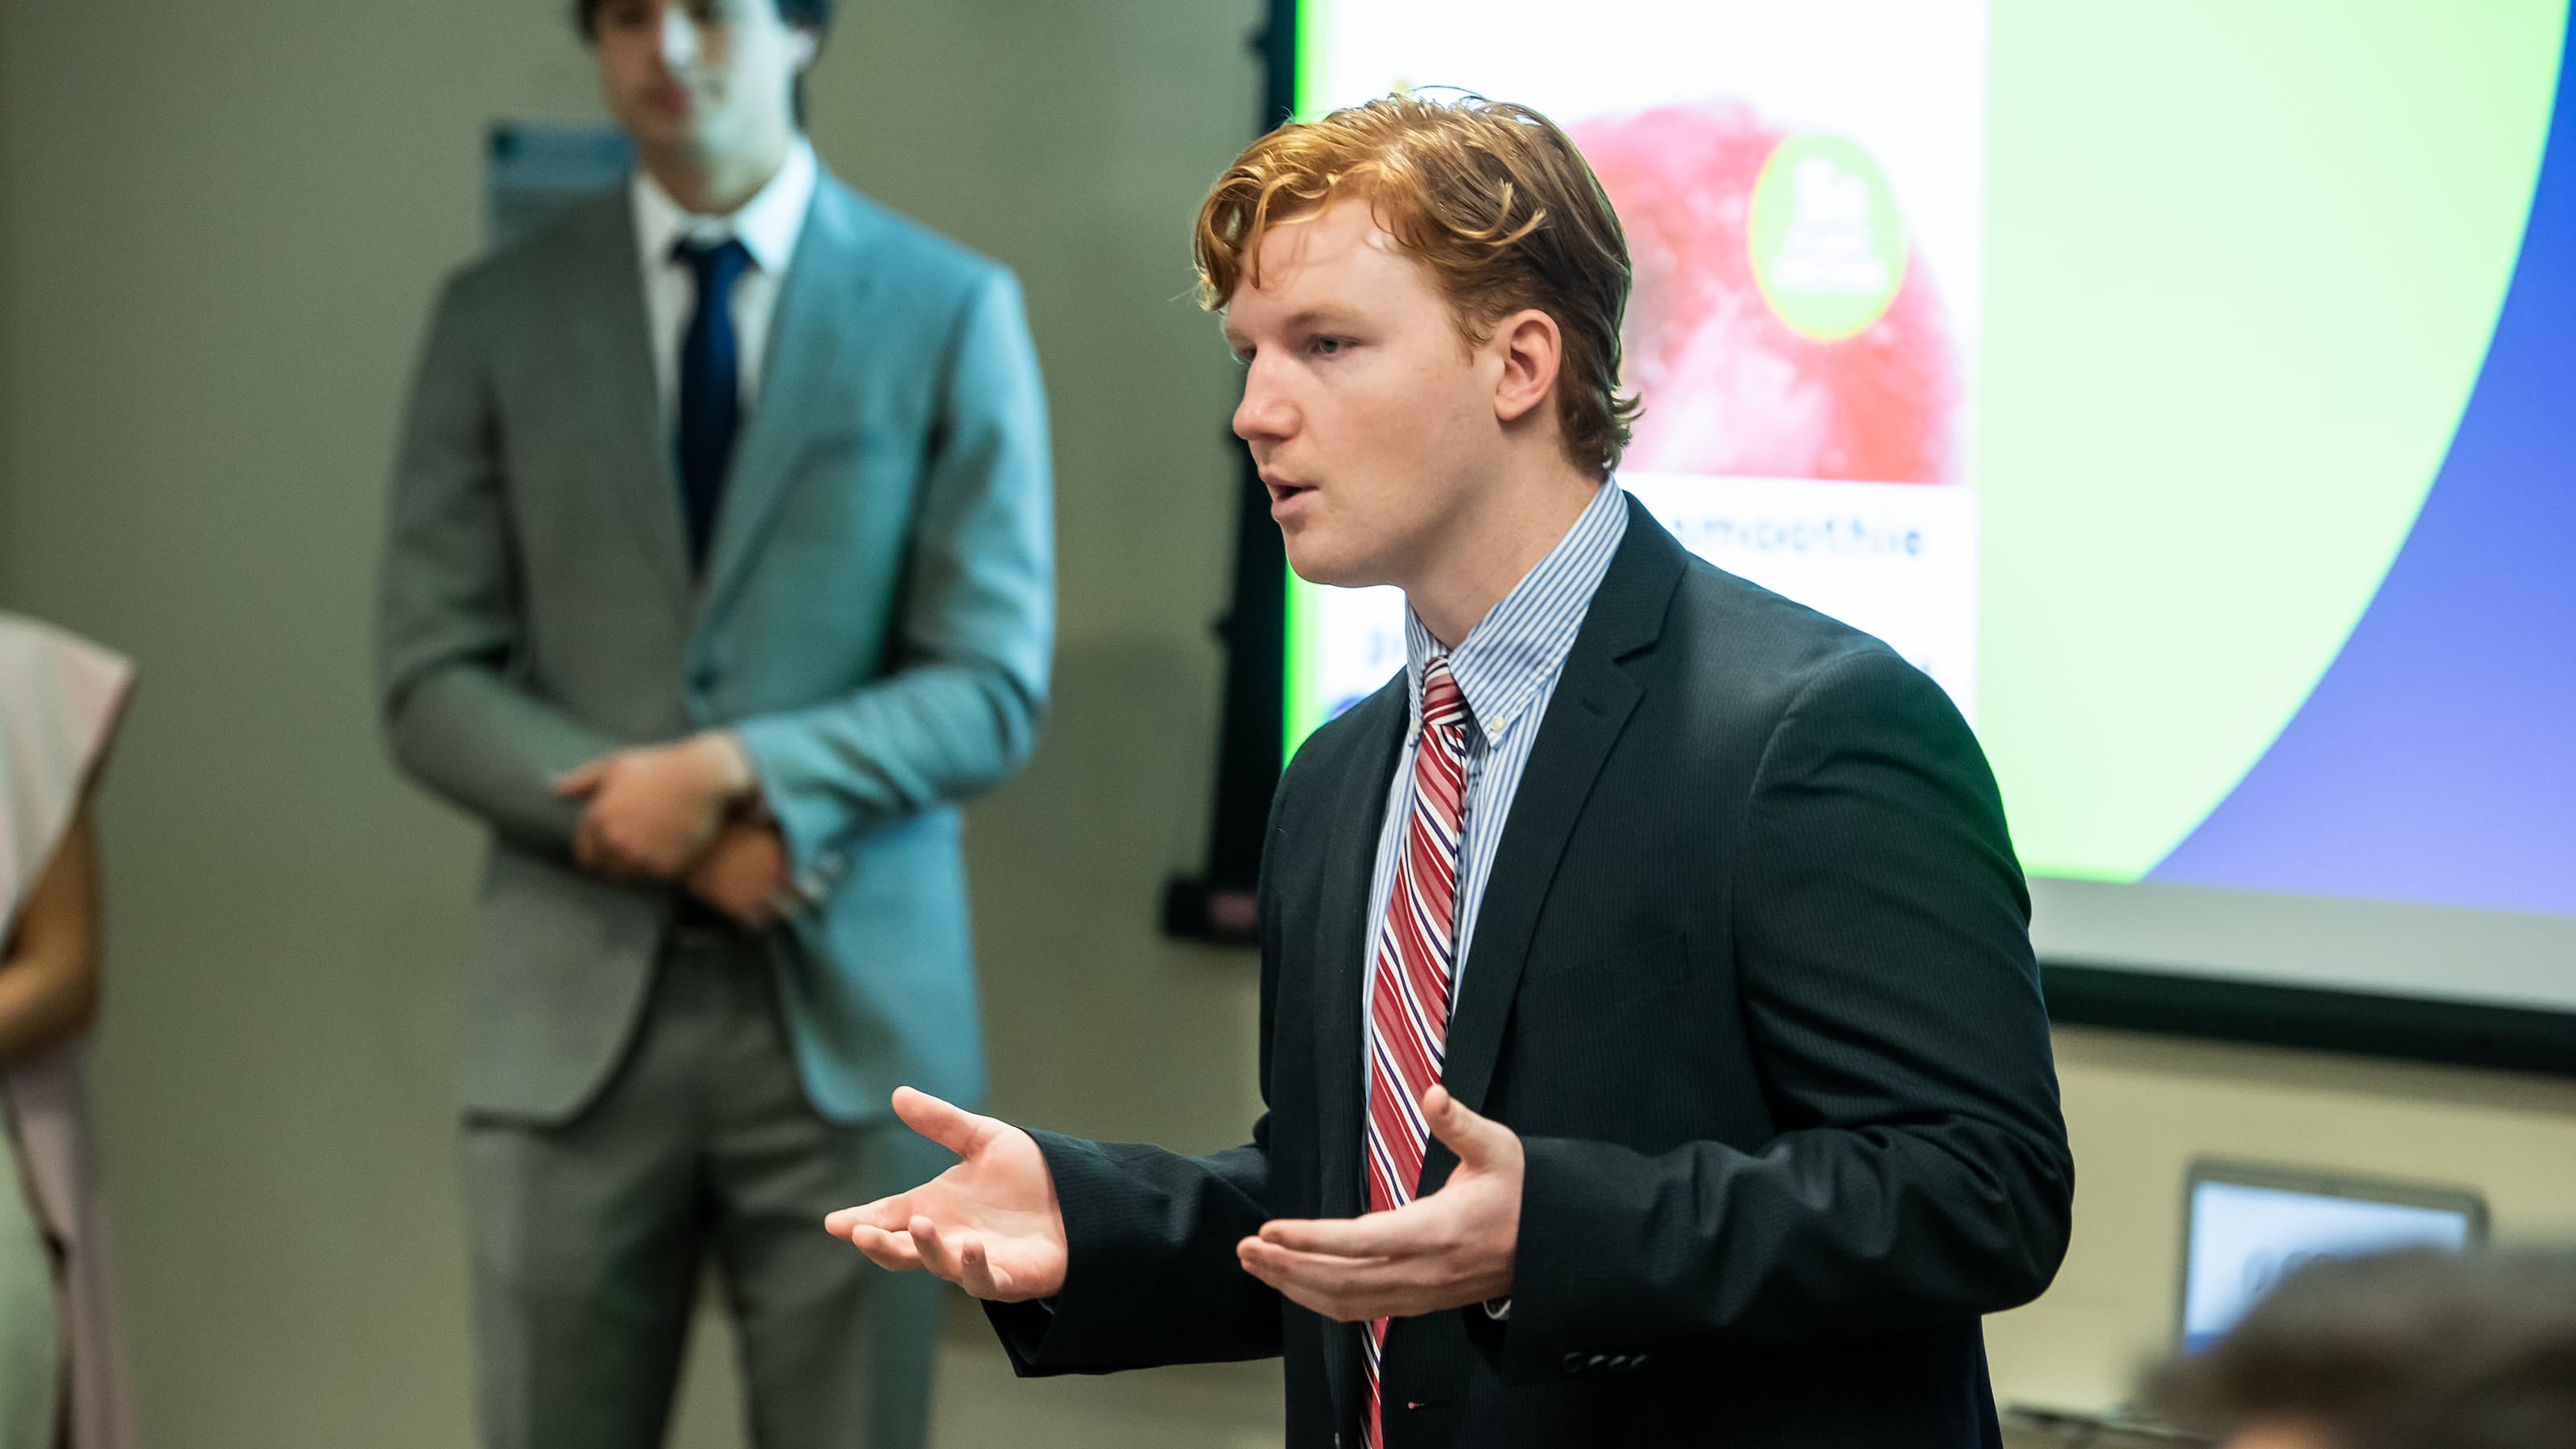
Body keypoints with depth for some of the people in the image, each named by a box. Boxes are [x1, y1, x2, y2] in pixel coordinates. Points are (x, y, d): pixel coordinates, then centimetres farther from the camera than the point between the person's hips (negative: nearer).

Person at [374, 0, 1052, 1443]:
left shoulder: (950, 311, 3)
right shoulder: (499, 315, 7)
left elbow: (994, 686, -2)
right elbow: (433, 682, 3)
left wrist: (741, 768, -16)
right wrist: (646, 817, -13)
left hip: (849, 1010, -1)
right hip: (575, 1007, 1)